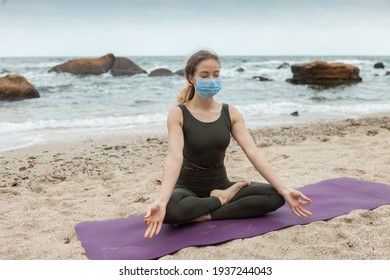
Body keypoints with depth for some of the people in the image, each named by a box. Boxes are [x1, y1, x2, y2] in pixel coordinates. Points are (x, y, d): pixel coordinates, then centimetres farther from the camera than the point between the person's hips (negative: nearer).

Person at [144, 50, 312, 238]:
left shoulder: (230, 113, -1)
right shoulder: (178, 114, -12)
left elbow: (253, 153, -10)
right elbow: (174, 157, -27)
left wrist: (284, 190, -21)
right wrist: (160, 201, -45)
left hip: (220, 185, 4)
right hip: (188, 188, -4)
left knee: (275, 196, -18)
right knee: (169, 210, -39)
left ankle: (204, 216, -20)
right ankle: (221, 199, -13)